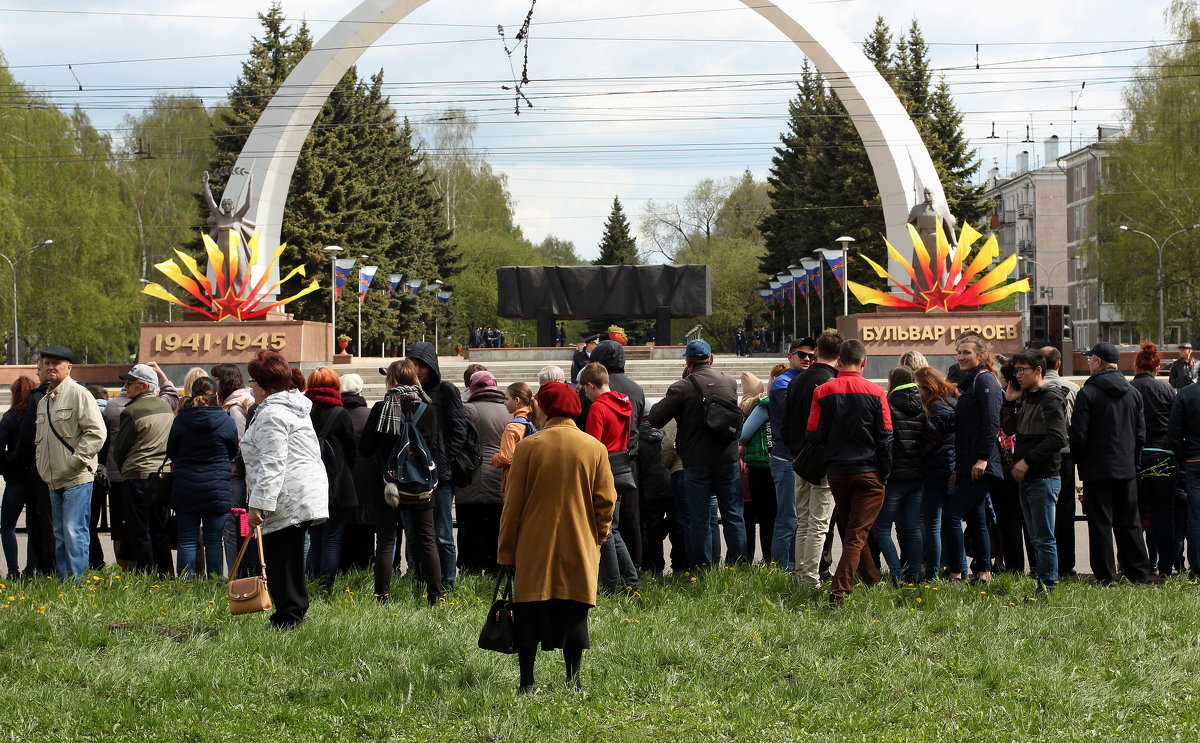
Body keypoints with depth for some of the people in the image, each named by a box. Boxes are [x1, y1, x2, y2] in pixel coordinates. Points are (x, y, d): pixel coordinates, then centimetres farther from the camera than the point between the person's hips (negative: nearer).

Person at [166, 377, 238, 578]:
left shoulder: (180, 420, -4)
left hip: (185, 489, 0)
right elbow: (233, 453, 9)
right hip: (217, 489, 0)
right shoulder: (226, 422, -5)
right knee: (214, 541, 6)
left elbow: (171, 453, 7)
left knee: (187, 540, 4)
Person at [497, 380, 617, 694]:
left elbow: (513, 503, -1)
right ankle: (573, 679, 5)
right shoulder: (594, 448, -1)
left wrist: (506, 551, 6)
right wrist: (598, 538, 16)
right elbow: (606, 501, 1)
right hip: (579, 549, 1)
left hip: (533, 547, -1)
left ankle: (527, 681, 5)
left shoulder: (528, 447, -5)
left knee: (529, 613, 5)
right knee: (574, 613, 8)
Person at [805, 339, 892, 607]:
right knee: (857, 535, -3)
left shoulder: (823, 392, -3)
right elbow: (885, 438, -6)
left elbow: (813, 436, -3)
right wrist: (884, 476, 3)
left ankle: (873, 582, 29)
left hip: (836, 471, 2)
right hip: (868, 472, -2)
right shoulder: (875, 393, -5)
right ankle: (840, 590, -16)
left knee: (850, 531, 18)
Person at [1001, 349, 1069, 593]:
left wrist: (1027, 461, -18)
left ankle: (1048, 587, -4)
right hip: (1025, 477, 9)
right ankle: (1042, 584, 15)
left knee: (1044, 538, -6)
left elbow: (1057, 438, -19)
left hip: (1043, 478, -9)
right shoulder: (1025, 397, 15)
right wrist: (1009, 402, 8)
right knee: (1036, 538, 11)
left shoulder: (1051, 398, -11)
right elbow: (1009, 429, 22)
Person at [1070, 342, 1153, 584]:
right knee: (1129, 523, 12)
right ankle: (1139, 574, 14)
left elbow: (1077, 435, -12)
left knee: (1100, 523, 0)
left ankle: (1106, 577, 0)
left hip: (1097, 470, -5)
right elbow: (1141, 434, 10)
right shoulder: (1133, 393, 7)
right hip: (1127, 469, 5)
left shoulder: (1088, 393, -11)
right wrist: (1133, 460, 17)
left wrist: (1079, 461, 3)